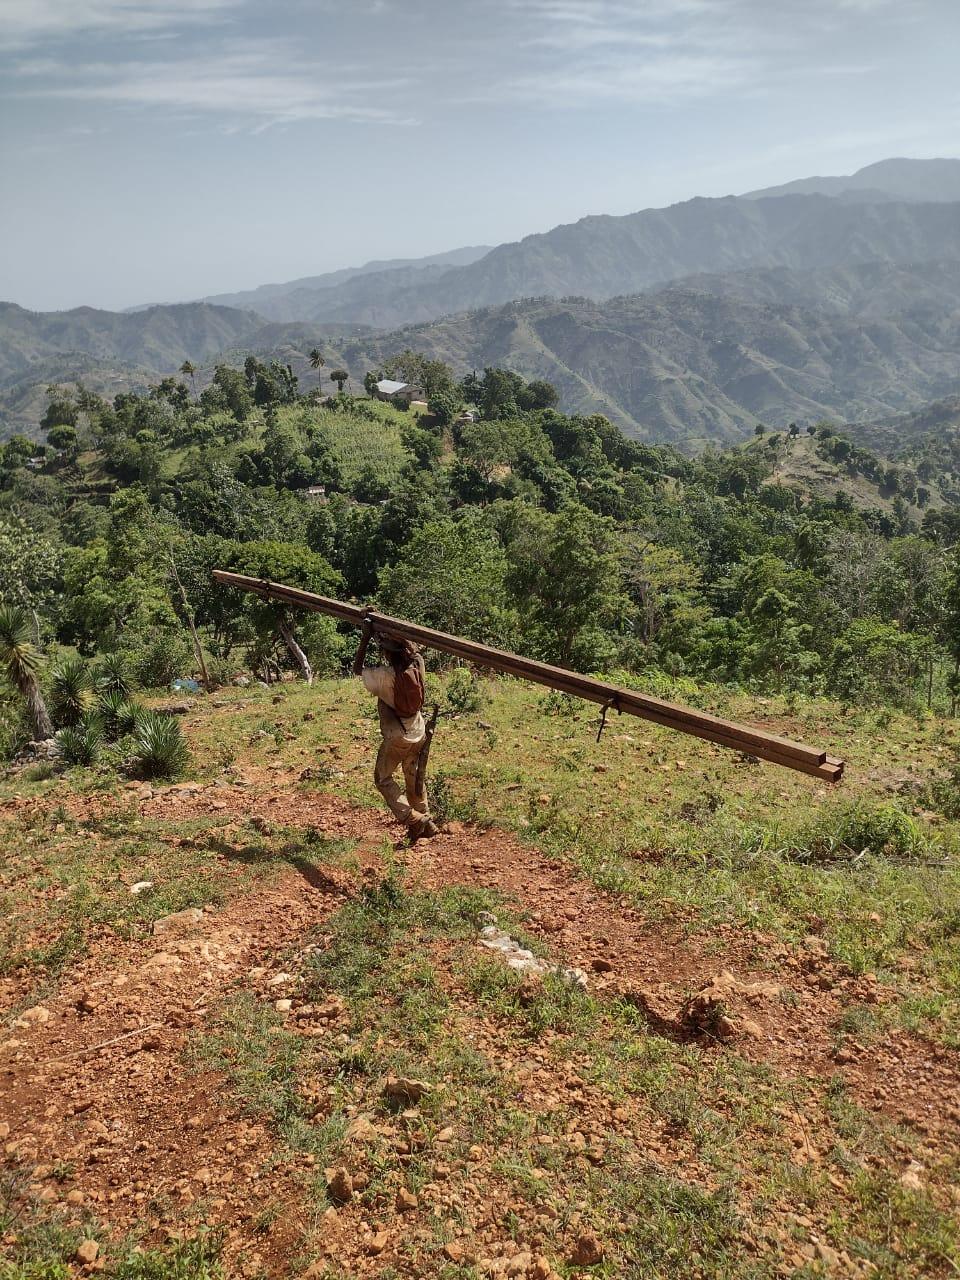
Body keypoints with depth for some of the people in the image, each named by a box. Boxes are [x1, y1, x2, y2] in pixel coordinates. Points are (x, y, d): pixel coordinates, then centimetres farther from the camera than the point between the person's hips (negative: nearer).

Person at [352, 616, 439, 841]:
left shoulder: (385, 675, -22)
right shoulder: (418, 665, -9)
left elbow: (357, 669, -4)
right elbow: (413, 648, 15)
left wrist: (365, 638, -5)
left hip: (396, 739, -6)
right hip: (418, 735, 6)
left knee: (383, 779, 11)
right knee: (414, 780, 21)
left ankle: (412, 819, -1)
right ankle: (426, 822, 28)